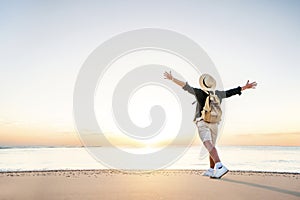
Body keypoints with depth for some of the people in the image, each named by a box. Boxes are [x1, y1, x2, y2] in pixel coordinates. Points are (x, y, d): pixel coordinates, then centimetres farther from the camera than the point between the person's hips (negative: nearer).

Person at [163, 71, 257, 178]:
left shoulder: (199, 92, -3)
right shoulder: (218, 94, 9)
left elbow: (185, 86, -4)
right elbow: (231, 92, 19)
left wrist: (172, 78, 0)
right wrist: (245, 87, 32)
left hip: (202, 123, -6)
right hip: (214, 124, 6)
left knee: (209, 146, -19)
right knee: (212, 146, 17)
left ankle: (220, 167, -37)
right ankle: (212, 170, 25)